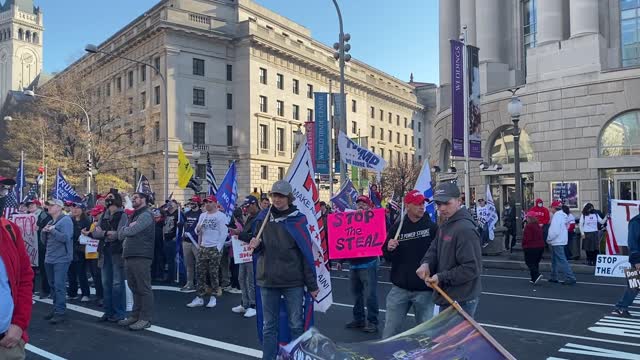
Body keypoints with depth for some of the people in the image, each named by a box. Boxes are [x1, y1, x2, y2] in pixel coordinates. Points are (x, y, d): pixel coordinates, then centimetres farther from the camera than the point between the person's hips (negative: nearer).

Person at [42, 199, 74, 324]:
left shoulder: (66, 220, -9)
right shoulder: (50, 222, 16)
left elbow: (66, 238, -21)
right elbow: (45, 241, 19)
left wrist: (52, 230, -17)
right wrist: (45, 232, 0)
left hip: (61, 259, -9)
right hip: (49, 258, 9)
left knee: (59, 286, -9)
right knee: (52, 285, 13)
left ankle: (60, 312, -5)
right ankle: (56, 309, 23)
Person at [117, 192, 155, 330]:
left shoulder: (146, 215, -7)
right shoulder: (135, 216, 23)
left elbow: (131, 231, -17)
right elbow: (121, 234, 17)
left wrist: (124, 230, 5)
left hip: (141, 257, -9)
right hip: (130, 256, 9)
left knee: (144, 288, -5)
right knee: (134, 288, 14)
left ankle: (145, 319, -2)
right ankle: (135, 315, 22)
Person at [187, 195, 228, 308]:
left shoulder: (221, 216, -6)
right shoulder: (202, 215, 12)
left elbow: (224, 233, -10)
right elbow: (197, 231, 15)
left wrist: (218, 248, -14)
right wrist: (198, 229, -9)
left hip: (214, 249, -6)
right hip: (203, 248, 6)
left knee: (213, 273, 0)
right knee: (200, 272, 5)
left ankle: (214, 297, 11)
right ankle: (199, 298, 10)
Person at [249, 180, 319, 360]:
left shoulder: (297, 219, -5)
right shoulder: (263, 217, 5)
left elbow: (306, 253, -6)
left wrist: (312, 284, -7)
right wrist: (255, 245, -10)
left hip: (293, 281, -3)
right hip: (267, 279, 3)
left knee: (296, 324, 6)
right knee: (269, 325, 12)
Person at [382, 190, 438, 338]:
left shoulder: (432, 227, -5)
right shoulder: (396, 229, 3)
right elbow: (387, 257, 9)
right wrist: (389, 248, -13)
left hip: (424, 290, -2)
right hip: (399, 289, 2)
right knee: (390, 331, 9)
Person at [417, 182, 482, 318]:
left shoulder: (465, 230, -22)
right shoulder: (445, 226, 10)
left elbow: (472, 268, -25)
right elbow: (435, 249, 13)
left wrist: (441, 277, -23)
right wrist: (426, 263, -9)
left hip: (461, 301, -10)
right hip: (447, 297, 10)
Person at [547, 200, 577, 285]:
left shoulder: (557, 216, -17)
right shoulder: (562, 215, 13)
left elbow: (555, 231, -24)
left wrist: (549, 239, -10)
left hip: (557, 242, -10)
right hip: (560, 240, 10)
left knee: (561, 260, -9)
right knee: (554, 260, 17)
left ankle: (570, 278, -10)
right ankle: (554, 277, 25)